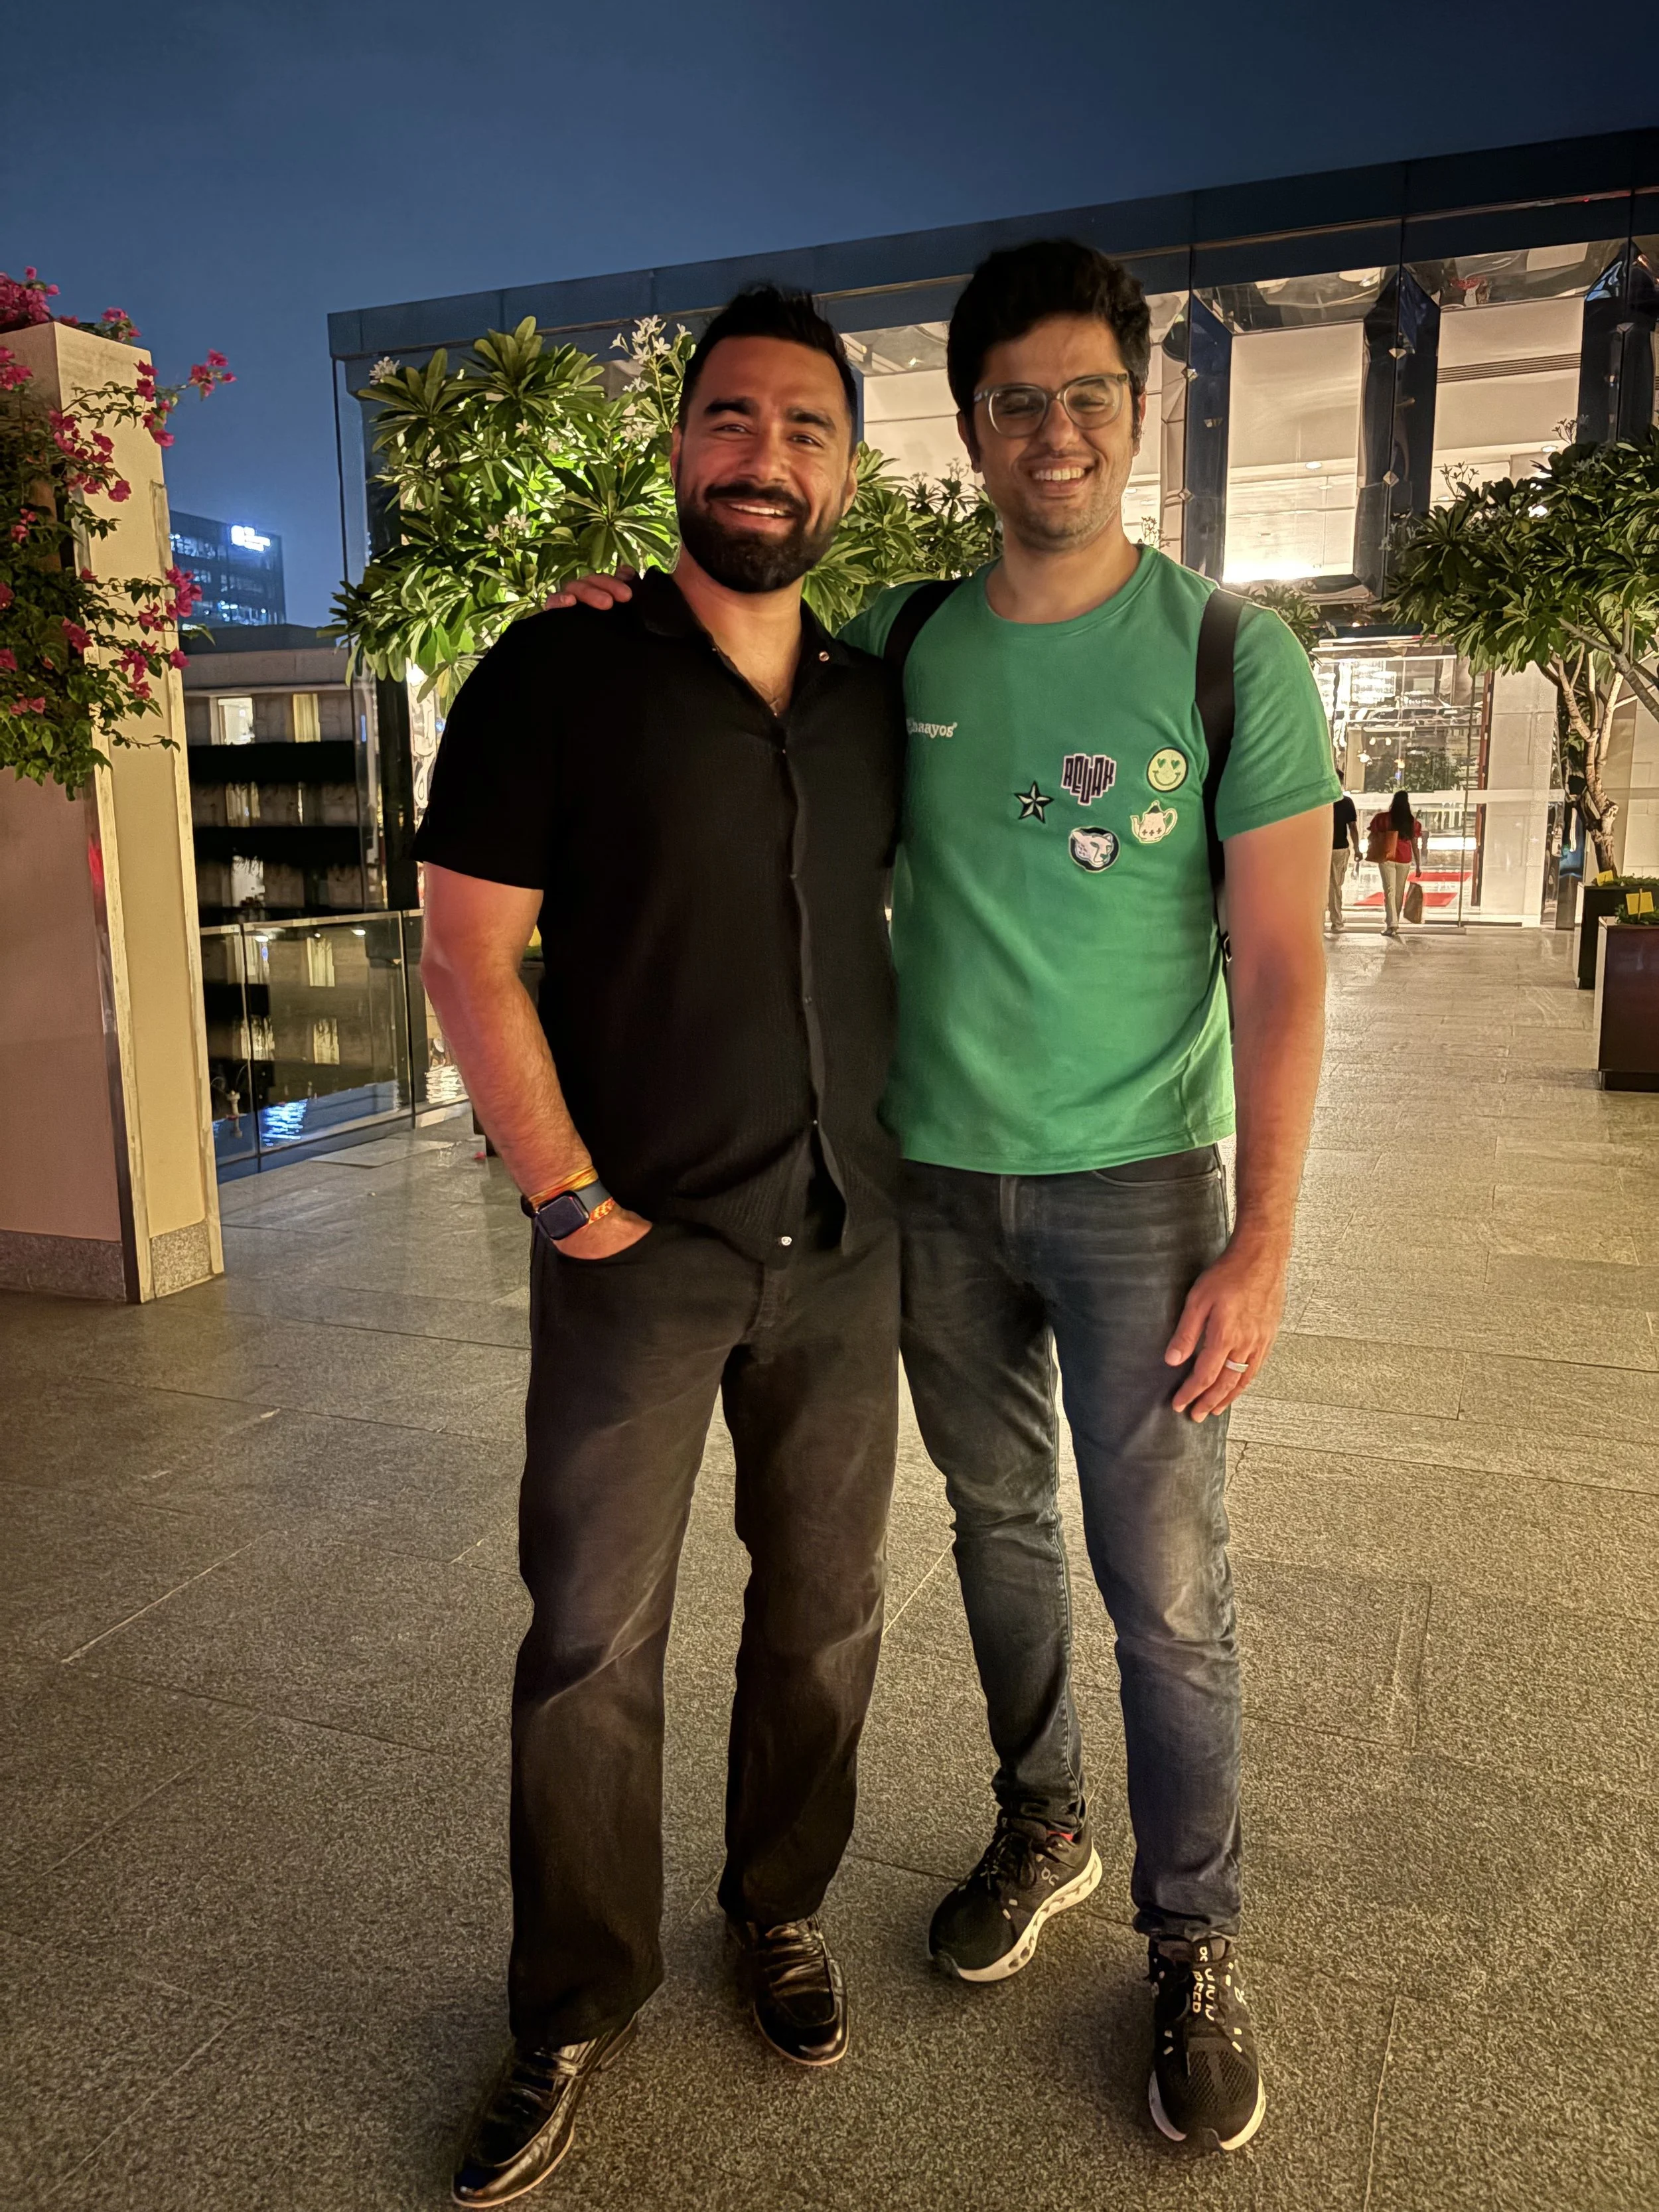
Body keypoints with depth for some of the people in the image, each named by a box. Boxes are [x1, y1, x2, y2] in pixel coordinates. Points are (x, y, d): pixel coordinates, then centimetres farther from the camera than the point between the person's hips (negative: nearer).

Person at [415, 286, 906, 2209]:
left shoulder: (880, 702, 7)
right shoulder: (559, 675, -6)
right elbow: (468, 957, -8)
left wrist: (894, 1150, 9)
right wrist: (570, 1199, -11)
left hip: (844, 1241, 4)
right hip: (639, 1249, -4)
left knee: (823, 1606, 15)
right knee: (592, 1638, 6)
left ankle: (781, 1910, 39)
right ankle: (575, 2008, 28)